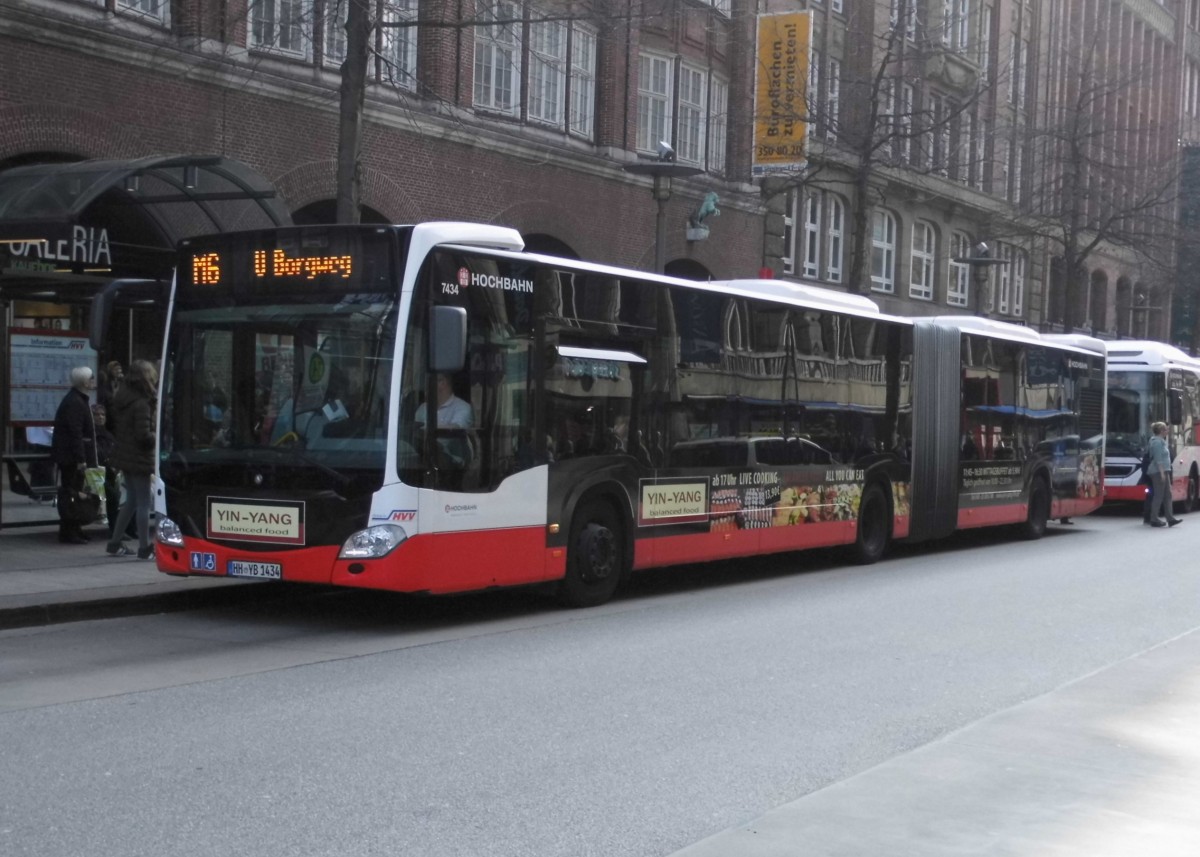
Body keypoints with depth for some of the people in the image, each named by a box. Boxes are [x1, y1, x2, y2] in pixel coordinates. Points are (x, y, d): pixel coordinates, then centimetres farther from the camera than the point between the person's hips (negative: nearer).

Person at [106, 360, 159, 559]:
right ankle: (144, 548, 2)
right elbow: (144, 435, -22)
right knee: (143, 503, -2)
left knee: (131, 500, 19)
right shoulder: (141, 404, -20)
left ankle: (115, 543, 22)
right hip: (139, 458, -9)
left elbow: (115, 427, 15)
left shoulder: (122, 399, 7)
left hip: (124, 455, 9)